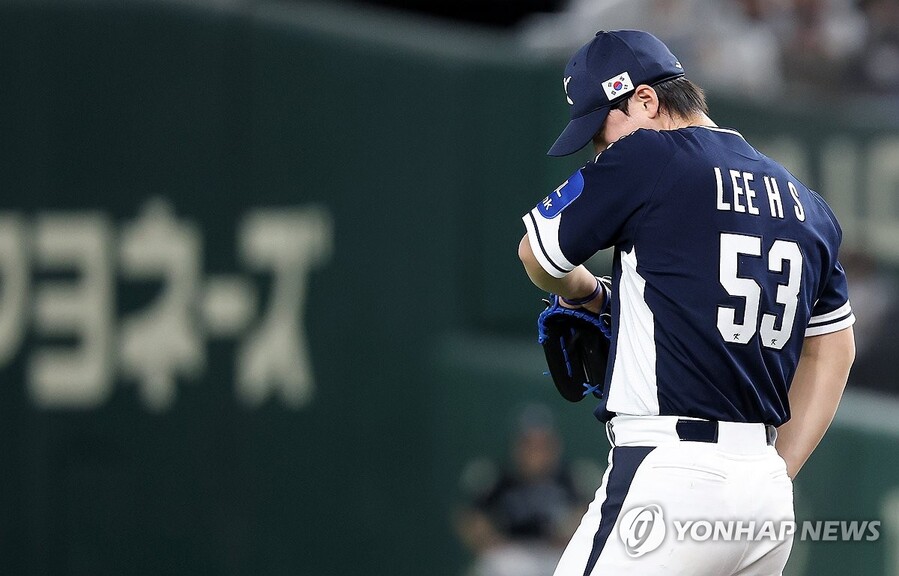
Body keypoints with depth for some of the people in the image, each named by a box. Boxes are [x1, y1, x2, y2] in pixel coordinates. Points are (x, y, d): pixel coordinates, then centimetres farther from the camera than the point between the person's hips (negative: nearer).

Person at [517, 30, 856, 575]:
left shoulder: (646, 157, -4)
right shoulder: (806, 203, 17)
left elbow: (538, 255, 7)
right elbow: (833, 350, 23)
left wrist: (587, 294, 29)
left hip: (668, 478, -8)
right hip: (768, 490, 8)